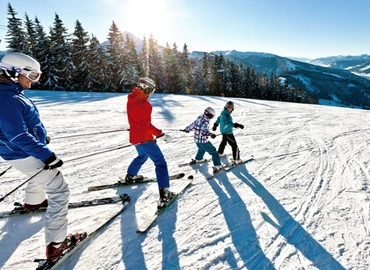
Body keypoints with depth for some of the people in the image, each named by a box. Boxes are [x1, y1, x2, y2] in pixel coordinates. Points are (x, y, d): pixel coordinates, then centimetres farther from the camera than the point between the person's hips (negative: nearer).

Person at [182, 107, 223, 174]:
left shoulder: (199, 118, 5)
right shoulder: (205, 121, -19)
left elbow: (193, 124, 17)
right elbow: (203, 129, -35)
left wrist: (187, 129, 32)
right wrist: (210, 134, -47)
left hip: (196, 140, 9)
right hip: (203, 141, -8)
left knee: (201, 149, 36)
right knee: (214, 152, 1)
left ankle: (197, 159, 52)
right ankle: (217, 166, 0)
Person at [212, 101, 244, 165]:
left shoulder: (223, 113, 4)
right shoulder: (225, 115, -27)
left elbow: (219, 119, 19)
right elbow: (228, 123, -41)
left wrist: (215, 125, 35)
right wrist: (237, 125, -50)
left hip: (224, 131, 11)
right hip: (227, 133, -11)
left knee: (224, 142, 33)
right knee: (234, 145, -6)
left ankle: (220, 153, 52)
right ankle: (236, 160, -2)